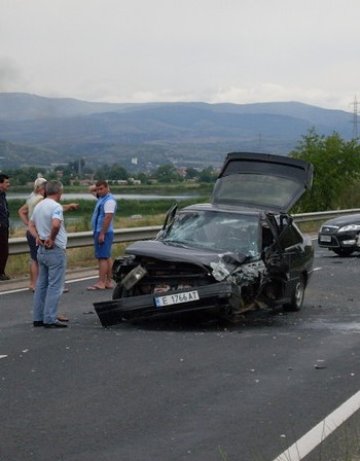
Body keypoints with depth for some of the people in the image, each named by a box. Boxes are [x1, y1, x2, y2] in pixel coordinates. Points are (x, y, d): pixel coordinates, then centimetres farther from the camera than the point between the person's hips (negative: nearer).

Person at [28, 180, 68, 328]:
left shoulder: (39, 205, 11)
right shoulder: (56, 206, -16)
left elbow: (31, 224, 19)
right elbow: (55, 224, -33)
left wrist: (37, 237, 3)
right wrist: (52, 238, -17)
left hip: (42, 249, 9)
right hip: (55, 250, -9)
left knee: (41, 285, 13)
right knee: (54, 286, -4)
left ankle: (38, 318, 16)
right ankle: (50, 319, -6)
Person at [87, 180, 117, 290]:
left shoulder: (109, 200, -17)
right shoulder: (101, 197, 13)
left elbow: (108, 218, -23)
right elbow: (91, 189, 29)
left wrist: (102, 234, -24)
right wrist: (98, 186, 9)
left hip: (104, 232, -10)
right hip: (99, 231, 10)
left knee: (103, 258, -11)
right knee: (107, 257, 10)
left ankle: (101, 283, -13)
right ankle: (108, 282, 14)